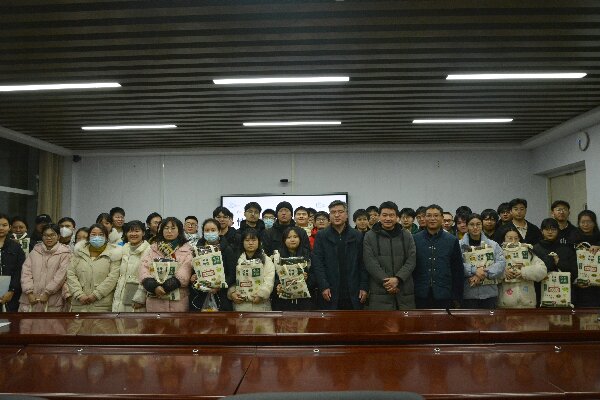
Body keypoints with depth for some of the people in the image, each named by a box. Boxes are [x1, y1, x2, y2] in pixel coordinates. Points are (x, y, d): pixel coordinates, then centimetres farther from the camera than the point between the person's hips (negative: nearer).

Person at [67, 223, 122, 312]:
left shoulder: (113, 253, 1)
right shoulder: (79, 251, 11)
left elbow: (112, 277, -8)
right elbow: (70, 274, 3)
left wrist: (95, 295, -13)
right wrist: (79, 295, -8)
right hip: (79, 304, 3)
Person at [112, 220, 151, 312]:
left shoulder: (148, 250, -10)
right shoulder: (124, 249, 14)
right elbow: (120, 274, 19)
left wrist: (140, 298, -14)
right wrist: (116, 296, 15)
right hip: (120, 300, 6)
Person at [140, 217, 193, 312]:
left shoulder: (186, 249, 3)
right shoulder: (153, 248, 13)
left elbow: (185, 272, -9)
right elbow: (144, 268, 1)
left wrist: (166, 287, -18)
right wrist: (154, 286, -15)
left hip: (178, 299, -2)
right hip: (155, 300, 2)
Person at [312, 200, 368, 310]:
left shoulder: (358, 236, 8)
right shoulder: (321, 236, 5)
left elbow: (363, 264, 5)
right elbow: (317, 263, -1)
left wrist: (364, 287, -2)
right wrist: (323, 287, -10)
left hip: (353, 293, 1)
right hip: (330, 293, -1)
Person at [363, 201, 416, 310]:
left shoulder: (407, 236, 11)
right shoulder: (370, 236, 5)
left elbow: (411, 261, 3)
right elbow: (370, 263, -4)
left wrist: (397, 278, -11)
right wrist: (385, 281, -13)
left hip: (405, 292, 2)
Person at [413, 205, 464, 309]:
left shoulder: (452, 240, 4)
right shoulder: (415, 239, 3)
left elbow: (458, 271, 5)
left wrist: (457, 297, 2)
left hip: (444, 296, 0)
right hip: (421, 296, 0)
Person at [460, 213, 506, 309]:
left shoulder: (493, 244, 8)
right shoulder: (460, 245, 0)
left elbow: (501, 263, -4)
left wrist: (484, 274, -16)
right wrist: (474, 270, -21)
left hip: (489, 293, 2)